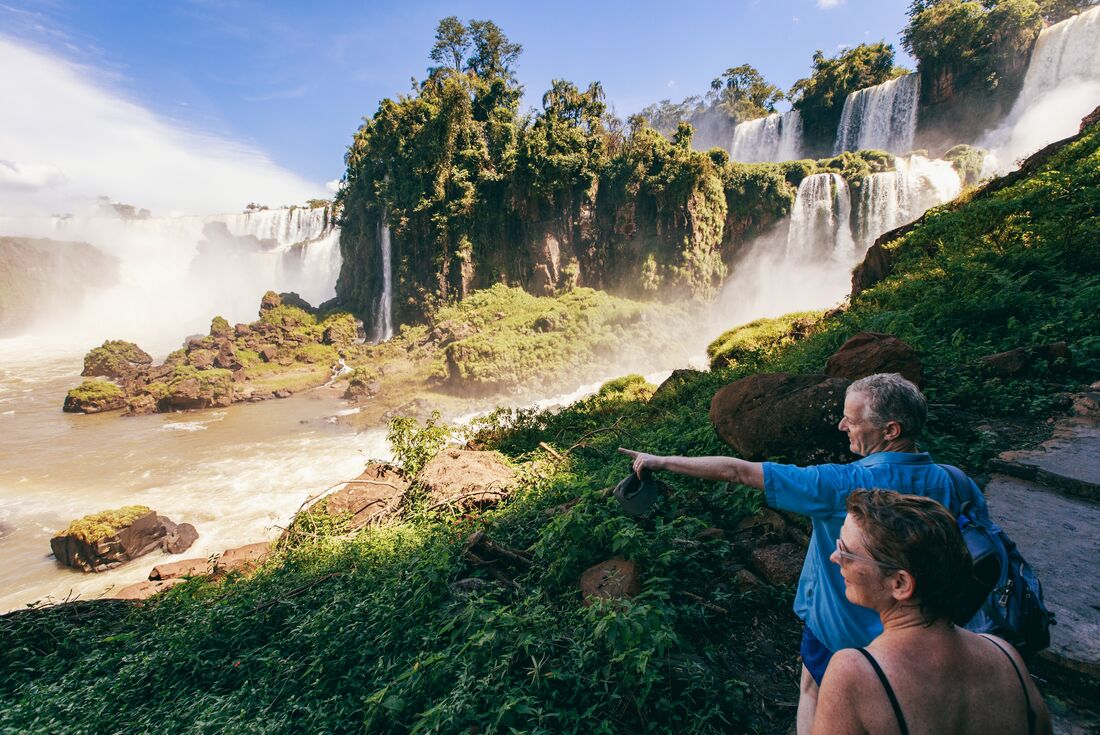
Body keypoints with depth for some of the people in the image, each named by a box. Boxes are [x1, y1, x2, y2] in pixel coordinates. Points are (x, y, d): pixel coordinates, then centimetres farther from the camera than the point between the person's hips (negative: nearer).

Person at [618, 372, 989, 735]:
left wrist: (662, 461, -26)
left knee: (814, 690, 24)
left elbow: (738, 472, -34)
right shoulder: (949, 481, -18)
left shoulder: (842, 485, -34)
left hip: (841, 627, -4)